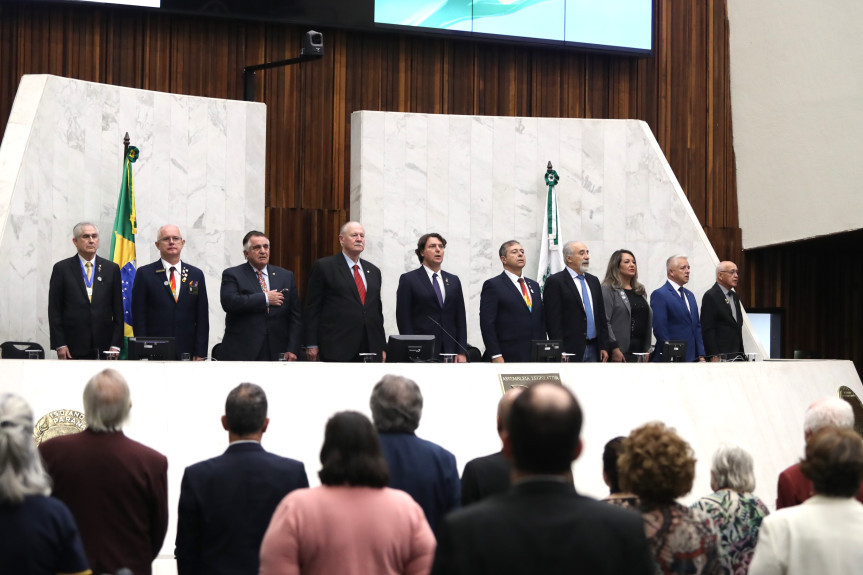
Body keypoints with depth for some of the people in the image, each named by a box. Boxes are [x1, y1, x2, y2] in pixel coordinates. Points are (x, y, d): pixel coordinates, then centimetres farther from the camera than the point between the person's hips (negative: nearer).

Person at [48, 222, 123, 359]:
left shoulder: (111, 269, 10)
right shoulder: (62, 268, 6)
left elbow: (118, 310, 10)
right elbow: (54, 310, 3)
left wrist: (115, 345, 2)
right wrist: (59, 345, -4)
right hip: (73, 347, -1)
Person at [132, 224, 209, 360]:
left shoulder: (196, 274, 12)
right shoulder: (144, 274, 4)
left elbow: (202, 317, 10)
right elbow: (138, 317, 1)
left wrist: (200, 354, 3)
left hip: (187, 354, 2)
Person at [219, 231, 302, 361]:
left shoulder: (286, 276, 14)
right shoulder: (232, 275, 5)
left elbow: (295, 316, 11)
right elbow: (229, 302, -15)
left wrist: (292, 349, 0)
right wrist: (265, 299, -11)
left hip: (276, 353, 3)